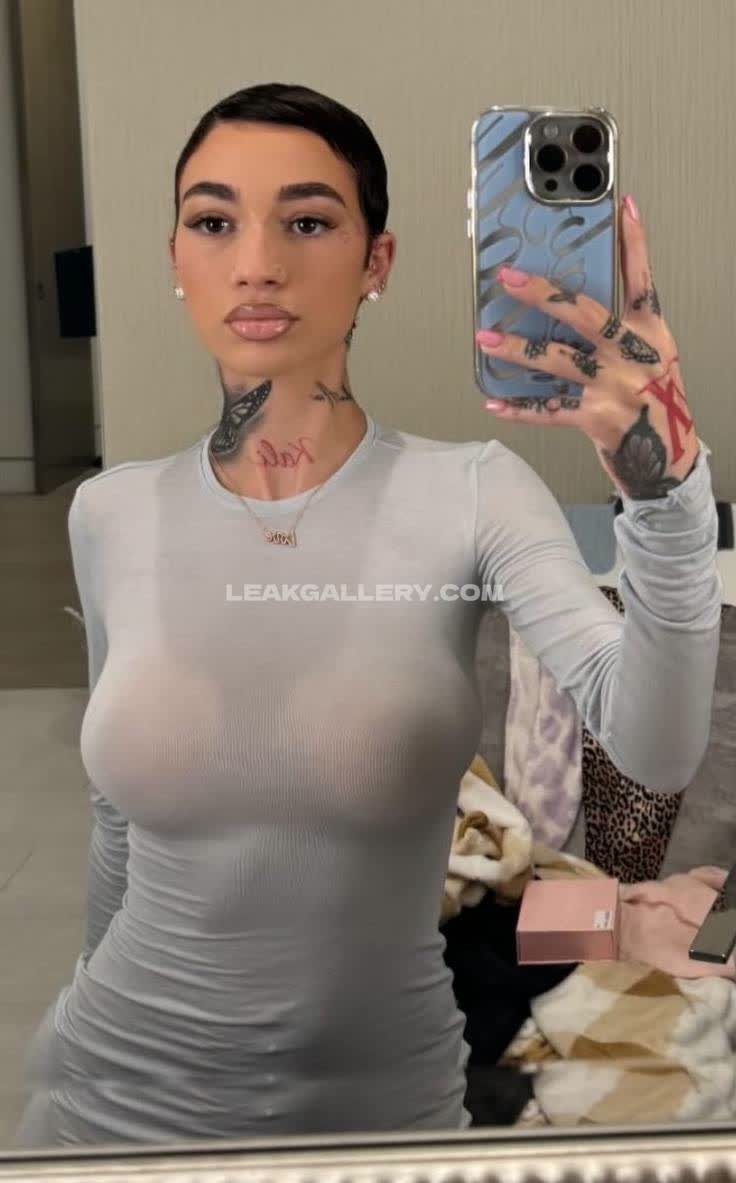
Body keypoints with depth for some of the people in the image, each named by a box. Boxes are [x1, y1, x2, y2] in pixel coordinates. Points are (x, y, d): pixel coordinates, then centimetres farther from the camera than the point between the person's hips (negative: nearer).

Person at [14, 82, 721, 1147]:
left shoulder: (472, 494, -14)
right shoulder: (112, 514, -6)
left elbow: (654, 751, -27)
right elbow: (121, 806, 6)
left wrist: (664, 485, -42)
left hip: (382, 1095, -1)